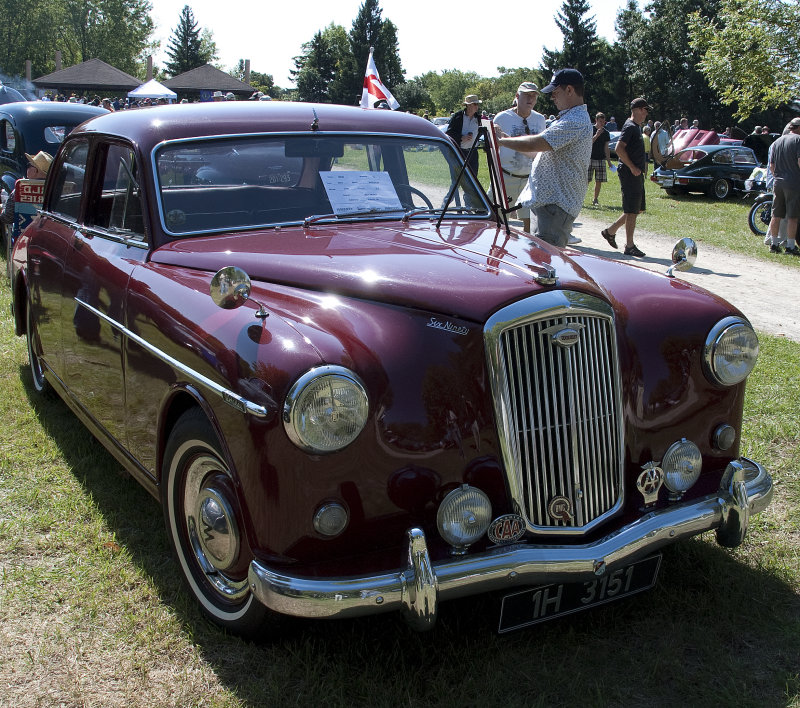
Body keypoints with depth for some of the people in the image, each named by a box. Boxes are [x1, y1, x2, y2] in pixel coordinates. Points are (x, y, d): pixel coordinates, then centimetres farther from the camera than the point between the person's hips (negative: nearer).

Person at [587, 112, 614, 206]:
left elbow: (606, 148, 14)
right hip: (590, 158, -4)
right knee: (587, 180, -7)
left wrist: (609, 161, 11)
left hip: (601, 159, 4)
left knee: (599, 181, 2)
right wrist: (596, 135, -22)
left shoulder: (606, 133, 11)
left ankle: (595, 199, 12)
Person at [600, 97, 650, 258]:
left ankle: (611, 231, 22)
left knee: (638, 209, 13)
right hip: (629, 174, -10)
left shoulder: (636, 127, 19)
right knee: (632, 211, -6)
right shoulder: (630, 127, -12)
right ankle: (629, 246, 0)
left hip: (636, 174, 10)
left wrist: (641, 164, 16)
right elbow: (619, 149, -23)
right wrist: (632, 167, -21)